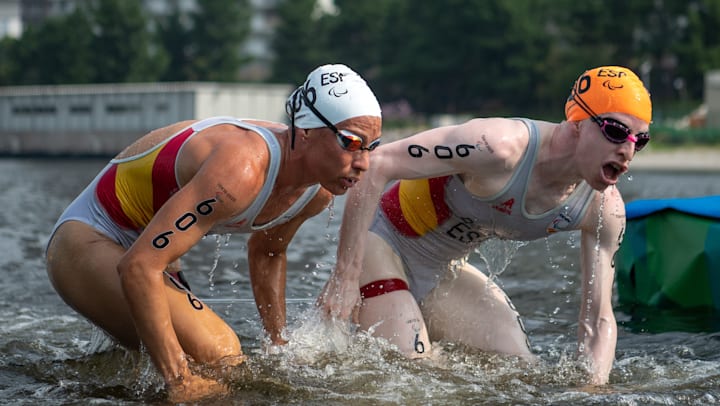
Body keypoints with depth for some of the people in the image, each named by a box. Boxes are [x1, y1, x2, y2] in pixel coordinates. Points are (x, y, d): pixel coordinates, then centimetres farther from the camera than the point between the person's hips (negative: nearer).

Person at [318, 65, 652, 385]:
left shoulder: (605, 210, -14)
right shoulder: (501, 146, -35)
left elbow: (599, 321, -6)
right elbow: (375, 165, -34)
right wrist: (346, 277, -32)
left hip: (444, 274, 7)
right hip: (380, 245, -7)